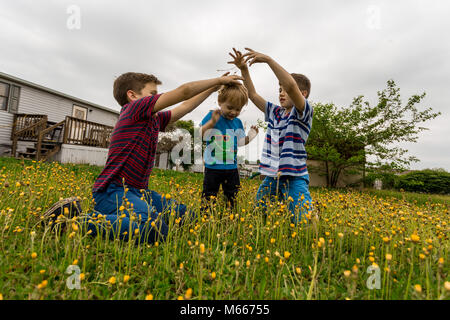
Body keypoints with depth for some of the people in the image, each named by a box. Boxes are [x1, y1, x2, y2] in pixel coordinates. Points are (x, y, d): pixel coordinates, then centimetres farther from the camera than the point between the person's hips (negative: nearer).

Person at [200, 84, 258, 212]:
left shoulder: (238, 122, 7)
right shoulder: (212, 116, -7)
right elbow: (199, 135, -15)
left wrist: (250, 136, -1)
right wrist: (212, 122, -27)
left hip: (232, 167, 5)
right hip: (213, 167, -4)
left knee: (232, 196, 16)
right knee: (209, 197, 4)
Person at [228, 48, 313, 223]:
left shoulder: (304, 112, -4)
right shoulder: (275, 112, 16)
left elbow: (291, 85, -22)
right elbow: (253, 95, 18)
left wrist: (268, 59, -18)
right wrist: (244, 69, 9)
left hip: (295, 177, -5)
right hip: (271, 177, 6)